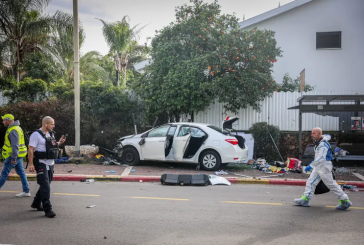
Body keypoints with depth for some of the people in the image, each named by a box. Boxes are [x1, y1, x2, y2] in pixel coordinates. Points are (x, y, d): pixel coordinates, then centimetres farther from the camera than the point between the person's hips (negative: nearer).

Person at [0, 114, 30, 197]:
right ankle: (26, 191, 14)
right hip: (18, 155, 10)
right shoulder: (16, 128, 15)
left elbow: (15, 145, -24)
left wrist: (13, 158, -23)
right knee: (21, 172, 10)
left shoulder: (13, 130, -18)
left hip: (14, 155, -10)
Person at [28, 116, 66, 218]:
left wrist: (59, 142, 7)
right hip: (41, 163, -8)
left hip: (50, 164, 8)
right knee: (45, 186, -10)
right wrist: (31, 164, -21)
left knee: (45, 185, 17)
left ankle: (36, 204, 34)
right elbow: (31, 150, -15)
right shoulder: (36, 134, -11)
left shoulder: (51, 134, 14)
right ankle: (48, 209, -8)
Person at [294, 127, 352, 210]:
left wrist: (311, 165, -37)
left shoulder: (323, 144, -21)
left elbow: (321, 158, -32)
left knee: (332, 185, -1)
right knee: (310, 182, 6)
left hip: (324, 167, -10)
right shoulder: (318, 143, 12)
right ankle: (305, 200, 9)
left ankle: (345, 201, 12)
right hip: (318, 167, 10)